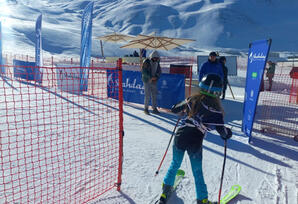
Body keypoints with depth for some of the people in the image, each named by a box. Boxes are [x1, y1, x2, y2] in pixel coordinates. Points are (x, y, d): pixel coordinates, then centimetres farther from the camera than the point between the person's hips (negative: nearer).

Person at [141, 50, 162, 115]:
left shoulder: (157, 62, 8)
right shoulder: (146, 62, -9)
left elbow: (159, 71, 11)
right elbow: (144, 71, -14)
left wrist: (156, 77, -8)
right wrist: (151, 77, -19)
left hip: (154, 82, 5)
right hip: (147, 81, -5)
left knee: (154, 95, 5)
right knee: (147, 95, -6)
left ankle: (154, 109, 14)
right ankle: (146, 109, 7)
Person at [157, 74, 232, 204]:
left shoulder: (192, 99, 1)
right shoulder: (214, 106, -8)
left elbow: (174, 109, 10)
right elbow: (220, 128, -8)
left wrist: (184, 109, 30)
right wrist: (227, 133, 13)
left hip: (179, 137, 3)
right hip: (195, 142, -3)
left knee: (175, 164, 23)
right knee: (197, 172, 13)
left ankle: (166, 190, 36)